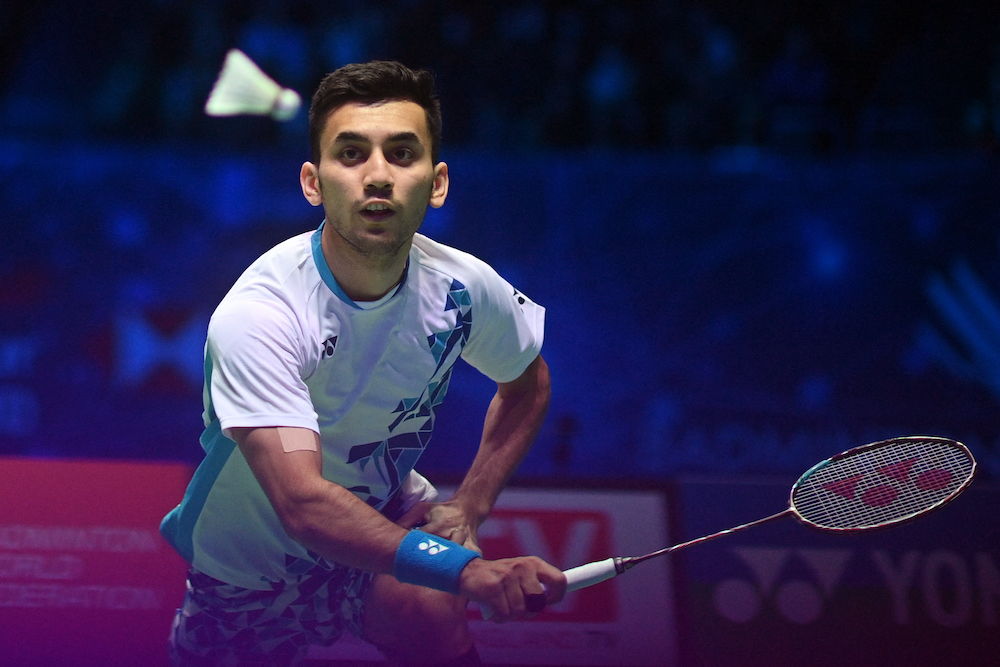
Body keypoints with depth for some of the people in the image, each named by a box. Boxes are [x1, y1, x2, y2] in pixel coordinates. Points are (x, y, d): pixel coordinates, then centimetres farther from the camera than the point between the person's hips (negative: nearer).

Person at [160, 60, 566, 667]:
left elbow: (527, 383, 10)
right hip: (251, 566, -1)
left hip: (383, 514, 2)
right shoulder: (257, 315, -29)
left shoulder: (463, 287, -13)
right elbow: (304, 503, -39)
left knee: (431, 615, -23)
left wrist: (469, 507, -3)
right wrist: (469, 570, -48)